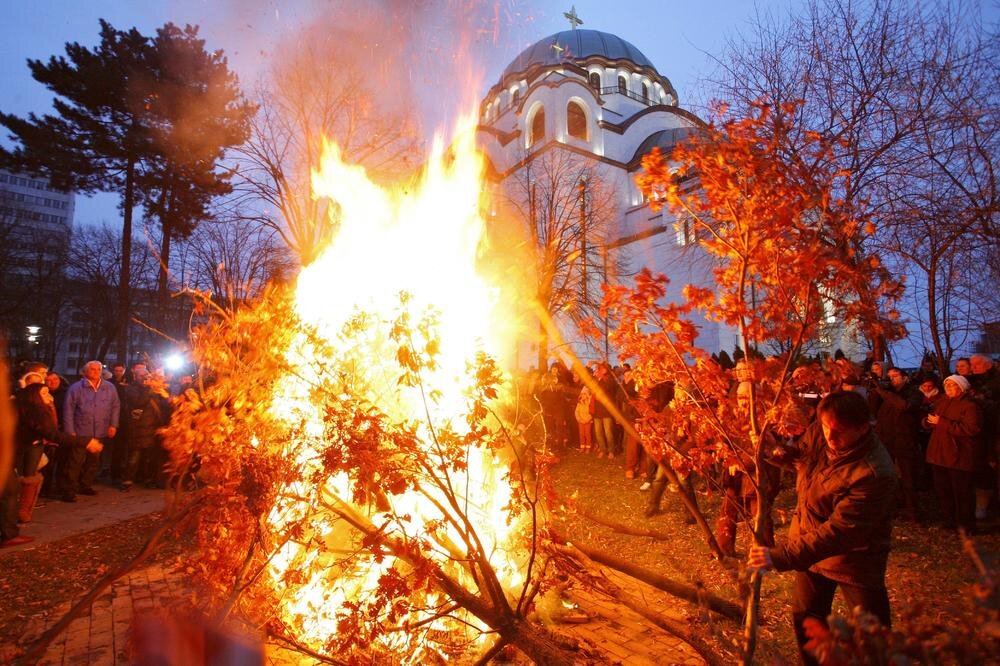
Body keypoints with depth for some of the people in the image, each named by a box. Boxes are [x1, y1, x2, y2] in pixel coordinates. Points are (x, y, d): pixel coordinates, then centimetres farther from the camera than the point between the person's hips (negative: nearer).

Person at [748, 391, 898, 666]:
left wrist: (781, 557, -39)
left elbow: (838, 531, -36)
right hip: (811, 547, 6)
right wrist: (783, 453, -11)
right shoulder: (817, 432, -13)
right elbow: (802, 455, 12)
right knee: (805, 617, 21)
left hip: (854, 559, -6)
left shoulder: (875, 473, -33)